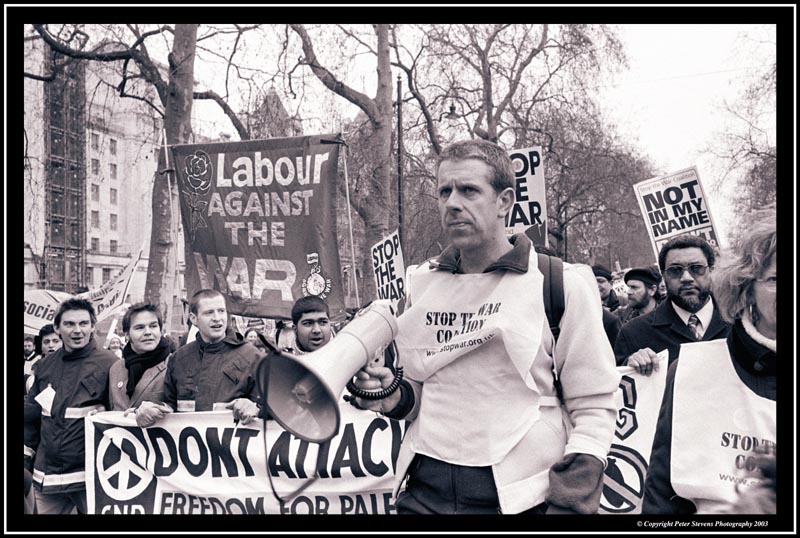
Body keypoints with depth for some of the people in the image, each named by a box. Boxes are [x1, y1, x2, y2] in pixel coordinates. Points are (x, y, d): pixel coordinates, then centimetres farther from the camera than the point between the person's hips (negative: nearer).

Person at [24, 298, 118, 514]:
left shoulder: (110, 365, -9)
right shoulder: (45, 365, 8)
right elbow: (31, 416, 16)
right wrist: (26, 456, 15)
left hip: (90, 475, -5)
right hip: (47, 475, 5)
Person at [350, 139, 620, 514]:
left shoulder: (560, 284, -7)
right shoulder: (422, 283, 6)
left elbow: (593, 409, -6)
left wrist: (571, 503, -15)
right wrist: (396, 398, -4)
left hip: (520, 495, -3)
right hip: (425, 489, 4)